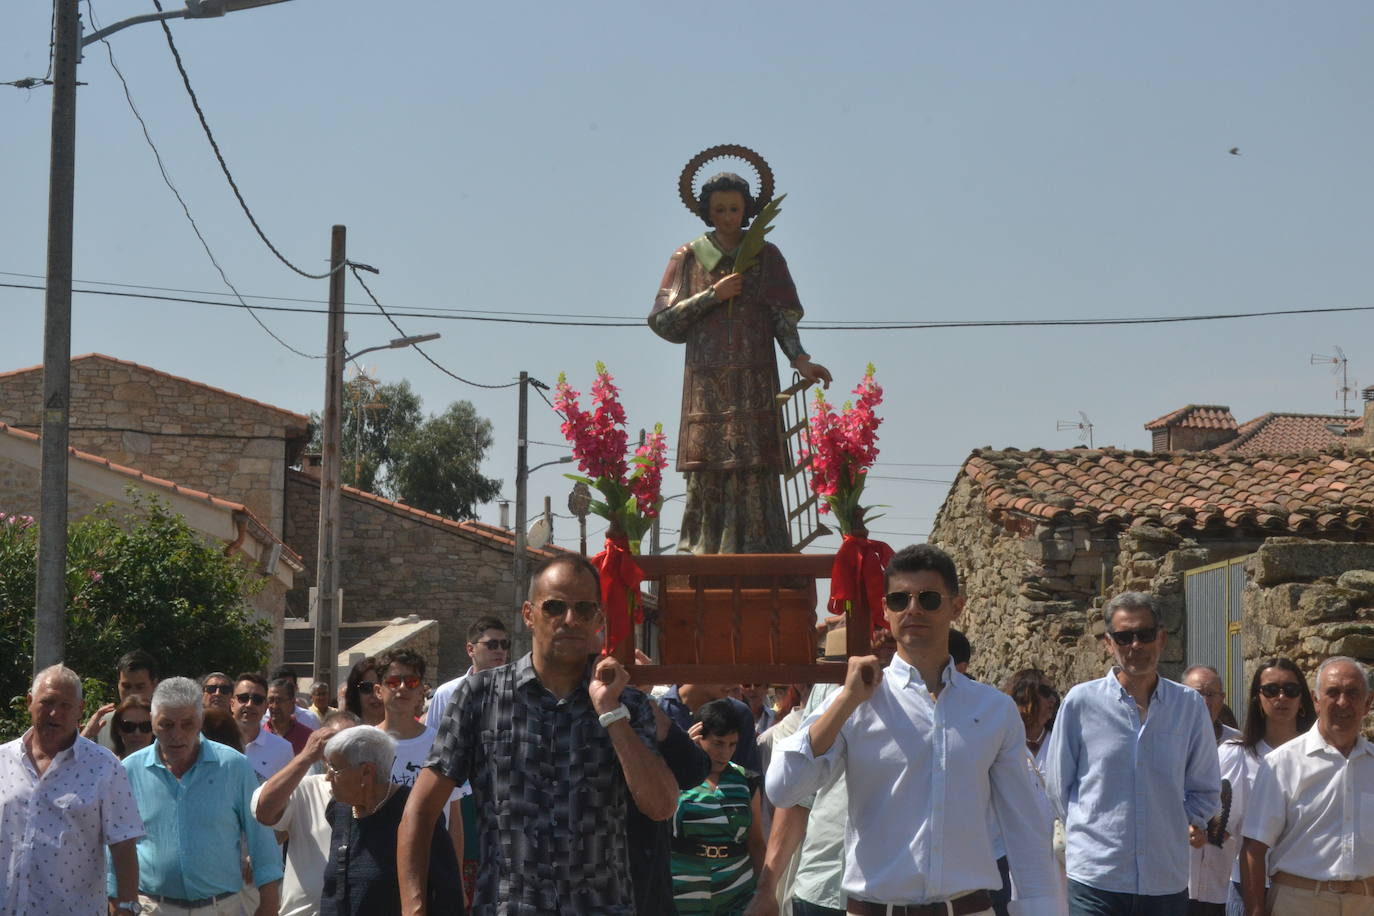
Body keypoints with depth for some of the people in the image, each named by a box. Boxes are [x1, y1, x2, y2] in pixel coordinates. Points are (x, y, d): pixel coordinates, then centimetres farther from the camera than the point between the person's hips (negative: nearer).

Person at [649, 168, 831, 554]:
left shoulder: (767, 256, 11)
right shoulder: (688, 258, 10)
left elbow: (784, 318, 4)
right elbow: (662, 322, 3)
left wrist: (800, 359, -13)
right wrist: (713, 295, -6)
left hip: (755, 382, 0)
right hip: (706, 384, 0)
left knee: (756, 471, -9)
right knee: (706, 474, -7)